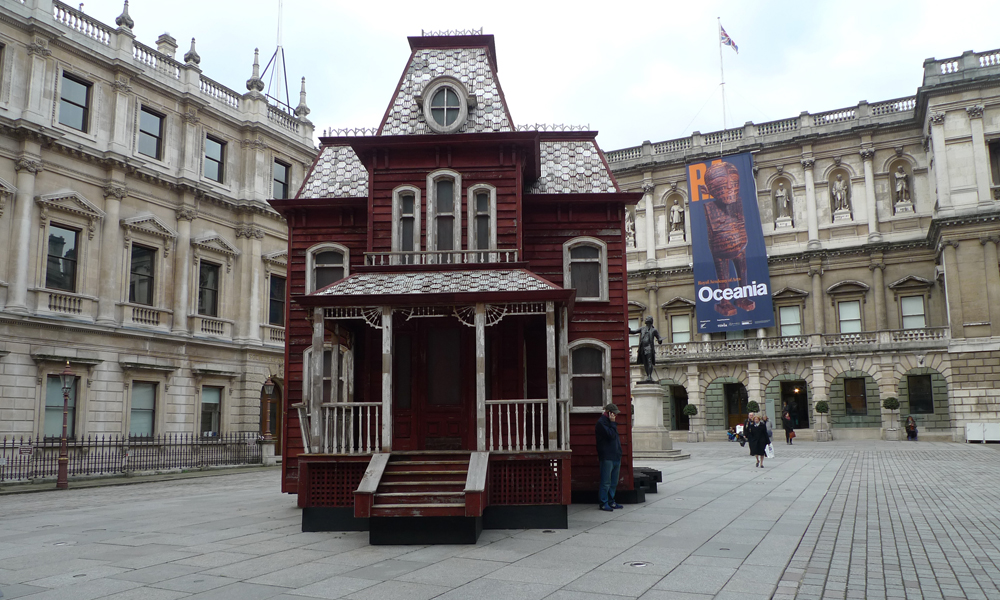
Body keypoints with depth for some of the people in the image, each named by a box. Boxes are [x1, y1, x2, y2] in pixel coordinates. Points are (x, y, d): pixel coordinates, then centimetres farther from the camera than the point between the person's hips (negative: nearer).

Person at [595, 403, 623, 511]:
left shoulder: (609, 422, 19)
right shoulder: (601, 423, -10)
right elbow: (611, 435, -22)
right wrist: (612, 423, -15)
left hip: (615, 457, 9)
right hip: (607, 457, -9)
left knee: (614, 482, 12)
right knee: (606, 482, -6)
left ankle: (611, 502, 20)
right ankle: (604, 503, 0)